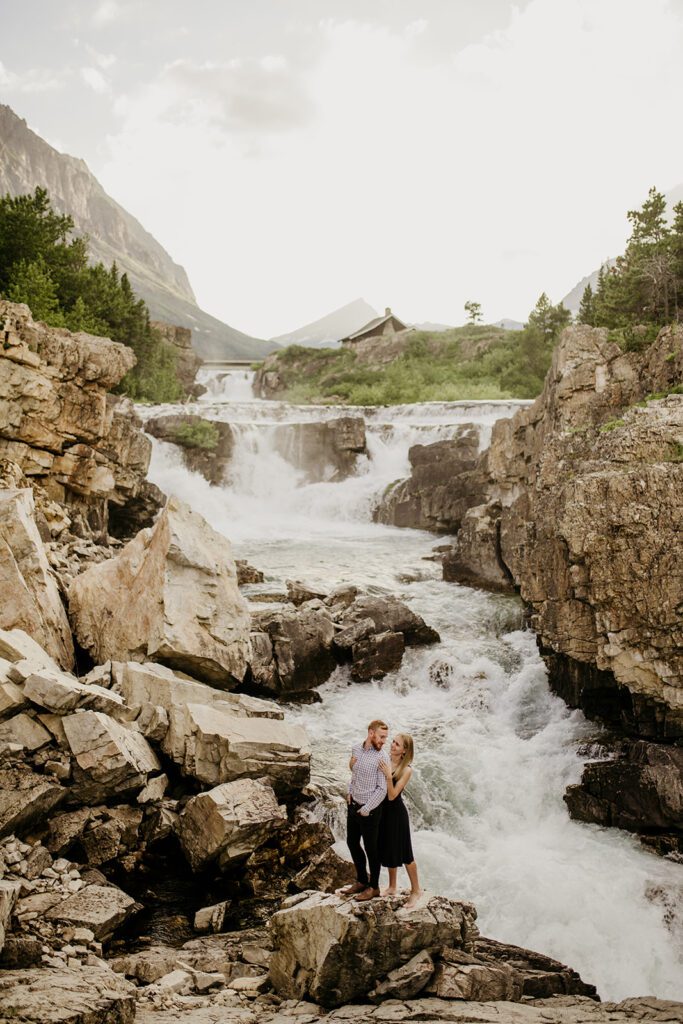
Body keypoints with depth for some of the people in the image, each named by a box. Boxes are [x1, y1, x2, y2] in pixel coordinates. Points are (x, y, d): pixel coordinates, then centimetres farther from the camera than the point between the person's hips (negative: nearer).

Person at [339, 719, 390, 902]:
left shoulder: (382, 758, -18)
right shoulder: (356, 750, 1)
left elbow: (382, 789, -19)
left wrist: (366, 809, -16)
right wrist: (349, 792, 4)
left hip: (369, 809, -7)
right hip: (353, 805, 7)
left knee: (371, 848, 7)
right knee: (352, 843, 19)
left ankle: (373, 887, 25)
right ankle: (362, 881, 38)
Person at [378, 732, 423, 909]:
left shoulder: (406, 770, -19)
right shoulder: (385, 761, -4)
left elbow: (392, 795, -21)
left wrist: (388, 776, -33)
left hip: (397, 813, -6)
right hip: (384, 810, 6)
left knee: (404, 854, 6)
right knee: (388, 849, 19)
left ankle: (416, 890, 24)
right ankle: (392, 887, 37)